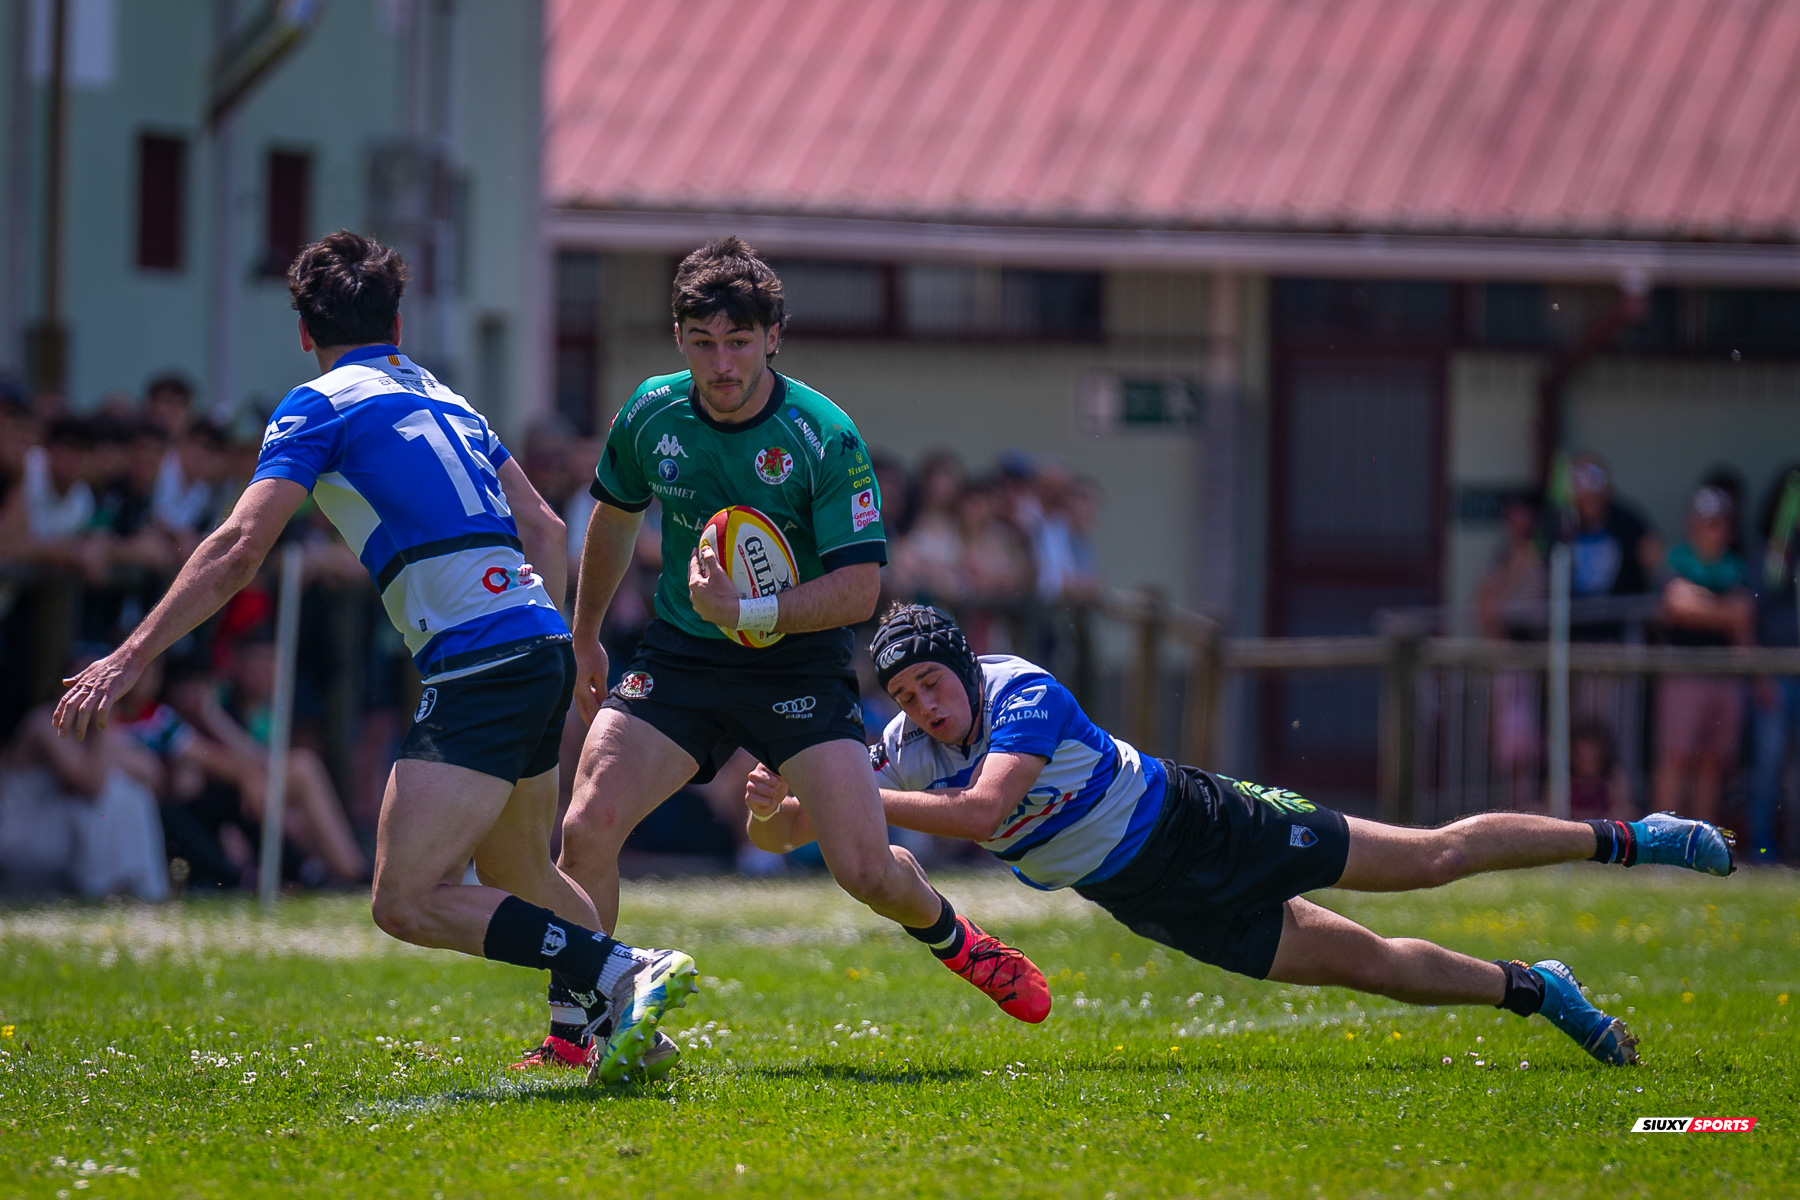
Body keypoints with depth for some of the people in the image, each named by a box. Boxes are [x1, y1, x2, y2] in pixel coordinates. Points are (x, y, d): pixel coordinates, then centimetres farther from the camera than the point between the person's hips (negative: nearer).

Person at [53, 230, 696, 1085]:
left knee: (408, 901, -11)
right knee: (517, 877, 27)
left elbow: (239, 548, -9)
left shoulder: (321, 406, 1)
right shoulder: (444, 401, 24)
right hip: (542, 644, 8)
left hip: (479, 662, -8)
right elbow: (544, 528, 27)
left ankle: (625, 973, -20)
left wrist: (131, 658, -10)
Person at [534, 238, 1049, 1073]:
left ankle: (947, 934, 27)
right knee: (587, 826, -18)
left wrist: (751, 613, -30)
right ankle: (569, 1033, -3)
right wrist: (585, 639, 26)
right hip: (679, 659, 3)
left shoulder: (825, 438, -17)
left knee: (867, 871, -10)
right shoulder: (650, 417, -4)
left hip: (797, 667, -3)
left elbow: (858, 589, -18)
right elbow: (613, 519, 18)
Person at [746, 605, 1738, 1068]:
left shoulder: (1024, 694, -28)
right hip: (1149, 902, 5)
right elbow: (783, 836, -12)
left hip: (1191, 823, -5)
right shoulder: (906, 753, -12)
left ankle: (1621, 839, 18)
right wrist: (774, 804, -35)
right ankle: (1530, 991, 25)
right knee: (1367, 964, 5)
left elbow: (981, 808, -43)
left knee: (1427, 858, 2)